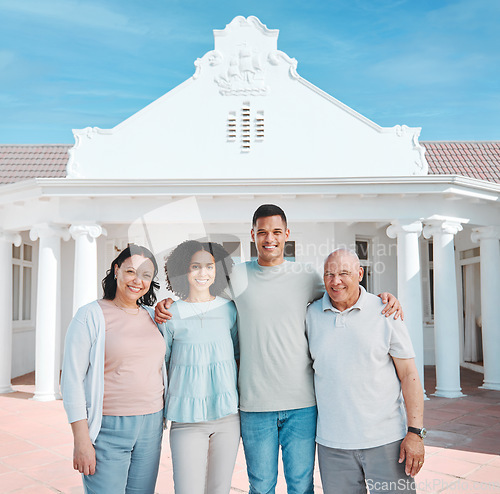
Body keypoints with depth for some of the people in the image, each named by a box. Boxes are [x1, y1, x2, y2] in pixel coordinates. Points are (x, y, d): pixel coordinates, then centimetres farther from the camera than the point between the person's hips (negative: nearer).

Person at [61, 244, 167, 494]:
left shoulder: (153, 316, 10)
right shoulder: (90, 316, -6)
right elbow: (71, 379, -9)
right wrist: (81, 441, -13)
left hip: (150, 426, 5)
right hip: (107, 429, -5)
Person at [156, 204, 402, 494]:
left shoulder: (307, 276, 3)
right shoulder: (236, 276, 1)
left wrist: (381, 298, 0)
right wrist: (167, 304, -4)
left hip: (302, 403, 1)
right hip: (255, 404, 0)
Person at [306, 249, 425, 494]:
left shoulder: (385, 313, -3)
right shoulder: (311, 314, 3)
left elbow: (409, 374, -3)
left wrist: (415, 432, -8)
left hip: (386, 439, -2)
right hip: (332, 444, 2)